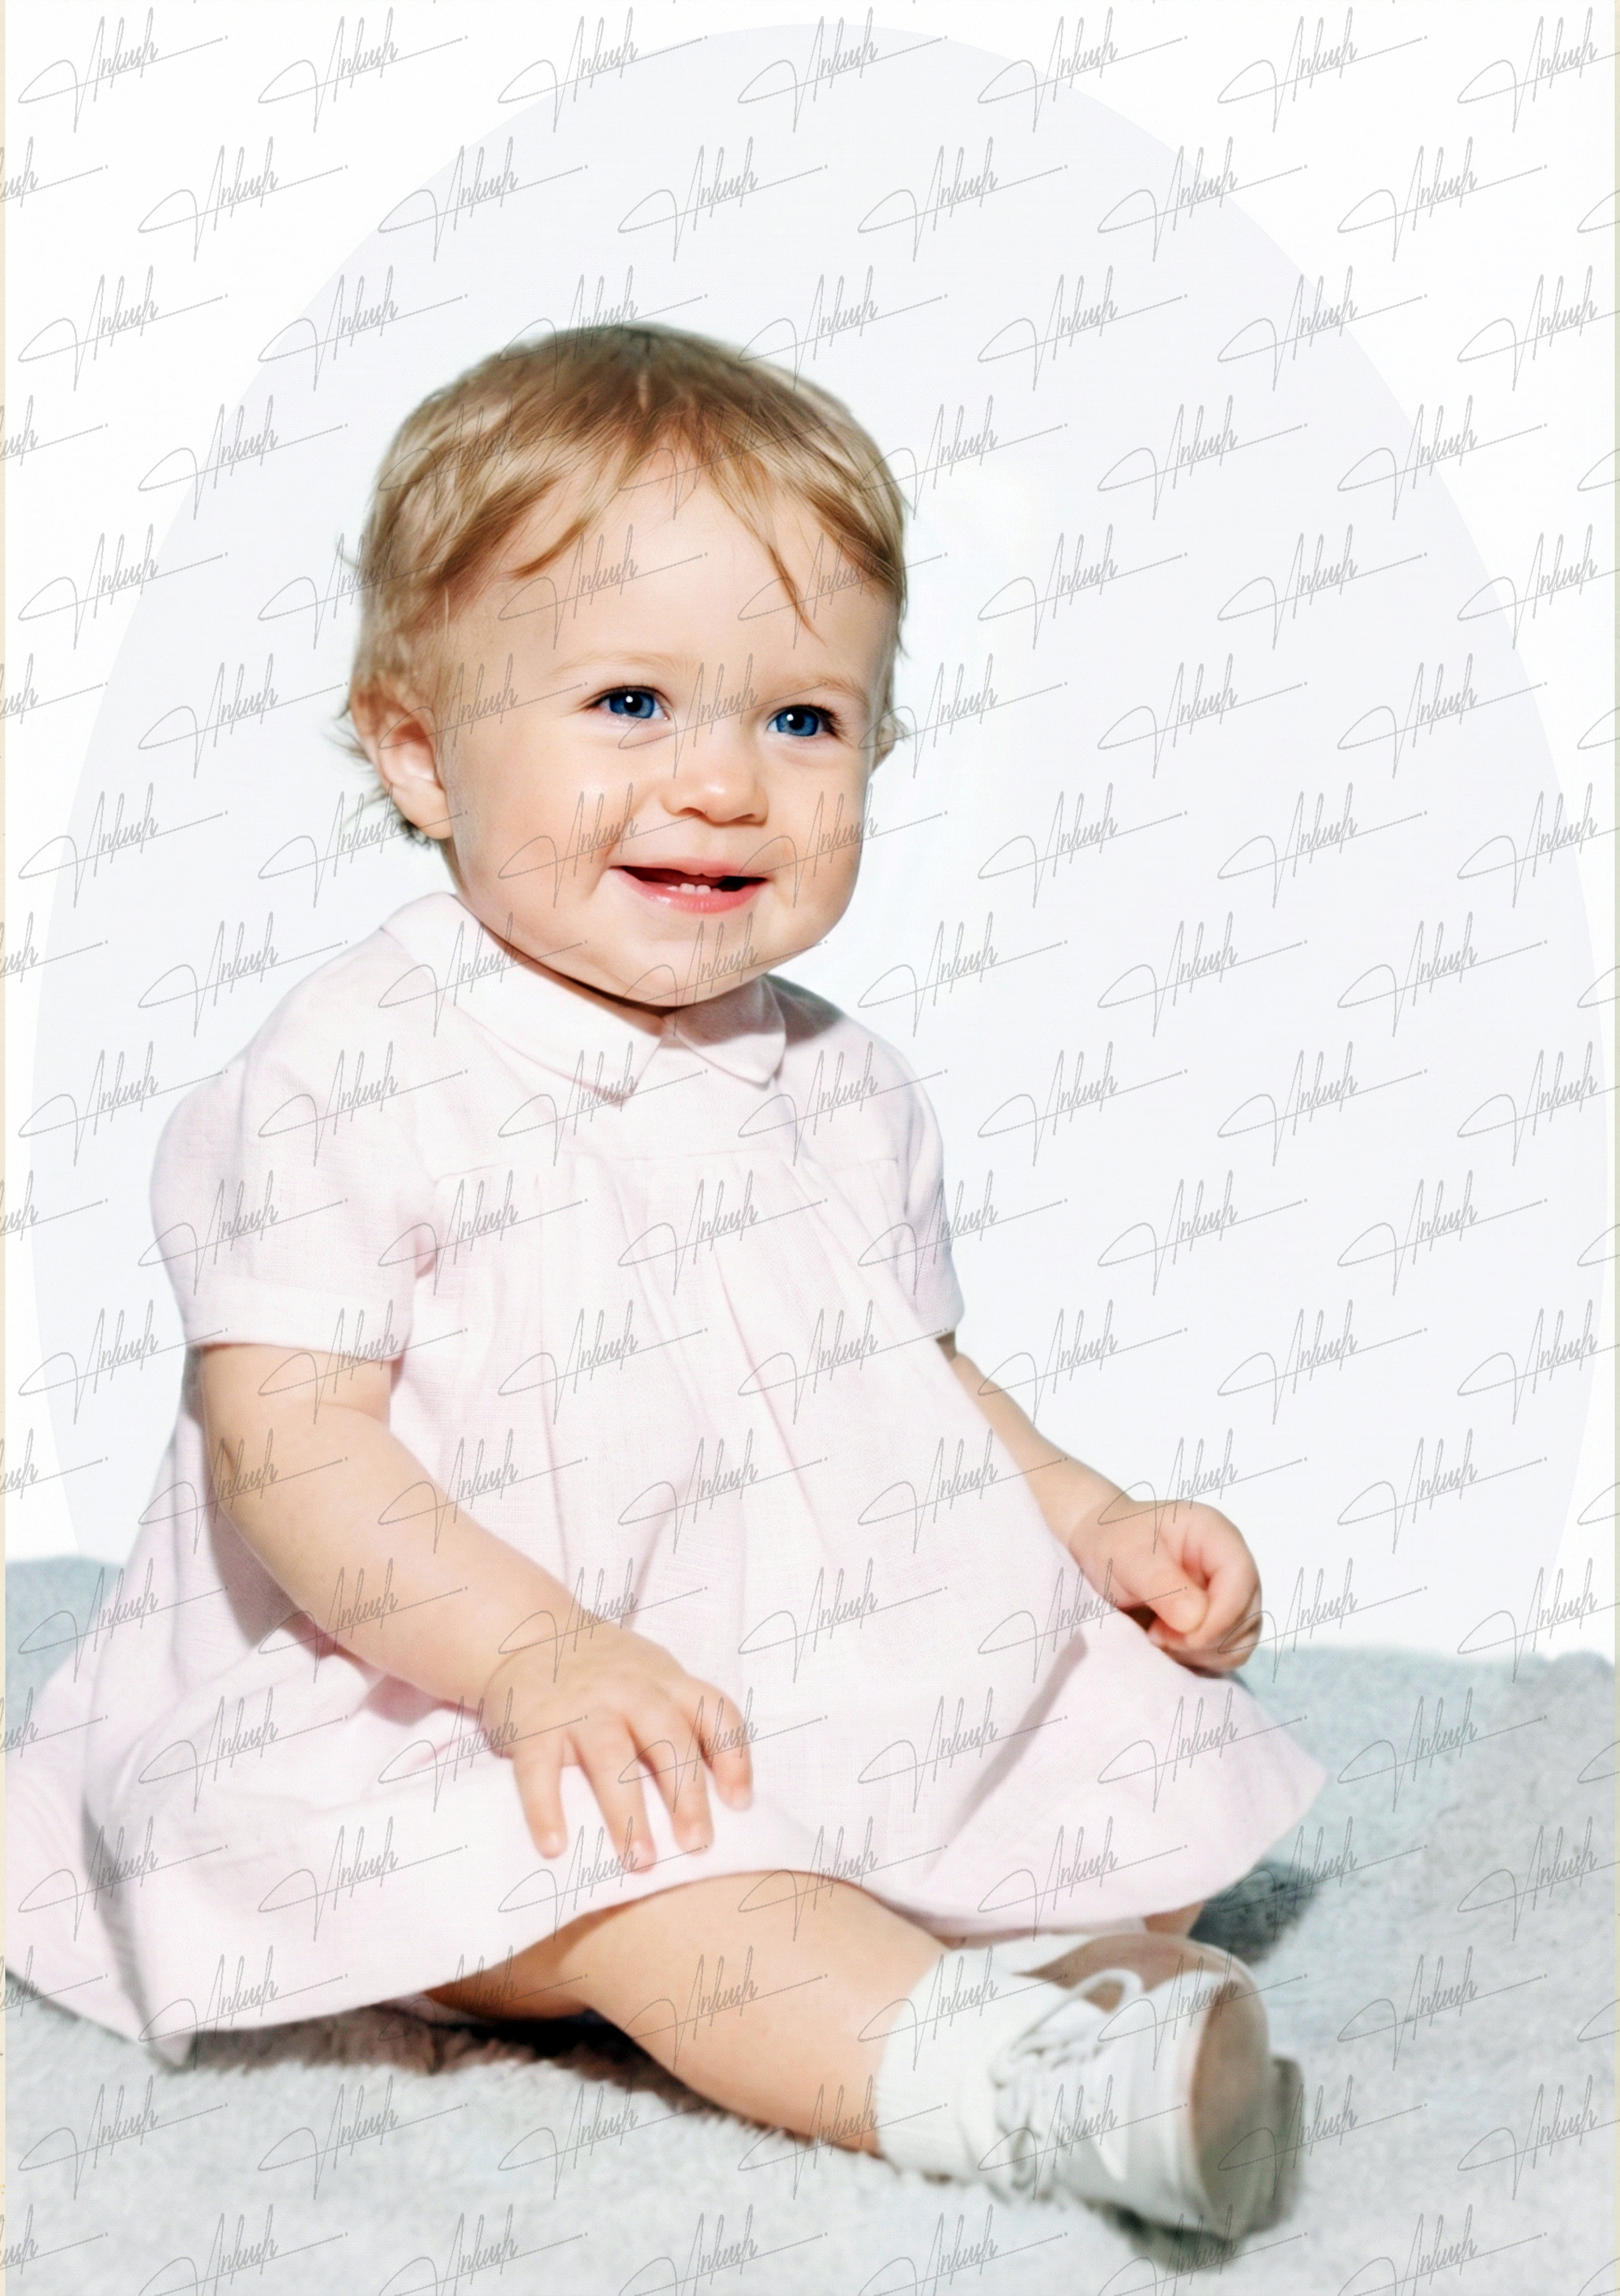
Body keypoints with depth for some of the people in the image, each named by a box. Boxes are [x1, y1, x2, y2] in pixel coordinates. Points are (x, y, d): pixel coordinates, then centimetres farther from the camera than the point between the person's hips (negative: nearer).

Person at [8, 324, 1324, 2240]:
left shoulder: (838, 1087, 9)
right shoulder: (350, 1081, -12)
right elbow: (287, 1441, -17)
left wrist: (1087, 1517, 3)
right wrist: (534, 1653, -29)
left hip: (862, 1687, 7)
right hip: (451, 1719, -6)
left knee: (1152, 1758, -5)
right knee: (648, 1875, -34)